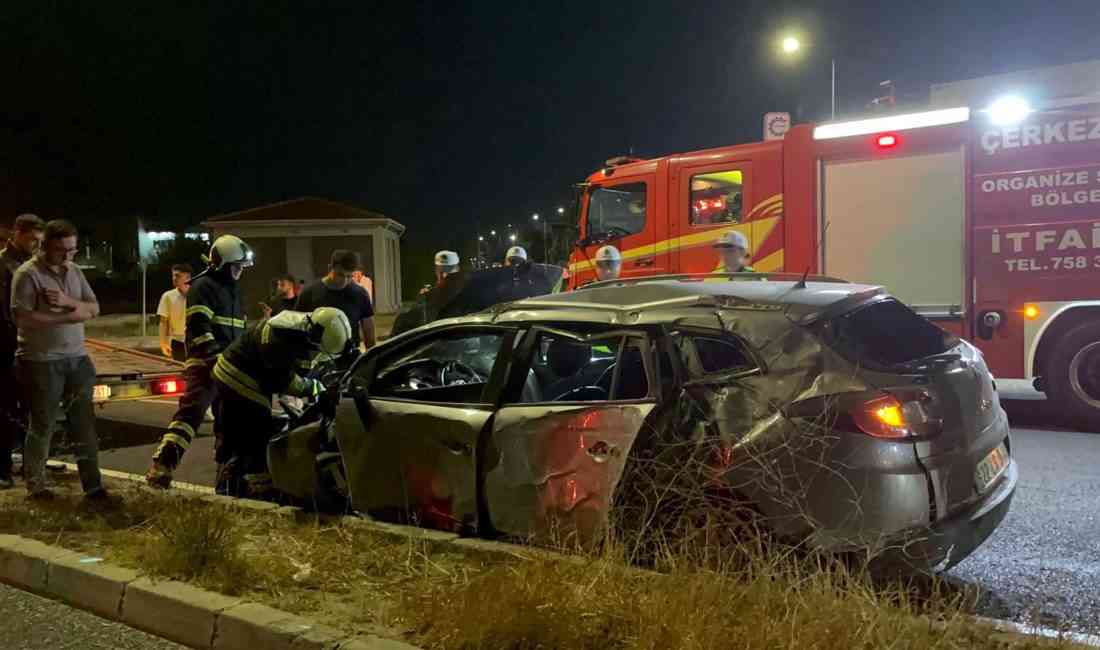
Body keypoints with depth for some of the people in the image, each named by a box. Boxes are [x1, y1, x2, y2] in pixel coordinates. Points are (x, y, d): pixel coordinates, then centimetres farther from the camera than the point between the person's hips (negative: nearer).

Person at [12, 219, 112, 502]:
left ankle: (93, 485, 10)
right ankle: (35, 486, 22)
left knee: (85, 425, 5)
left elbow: (94, 309, 6)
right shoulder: (28, 274, -9)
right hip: (42, 362, -5)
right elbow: (22, 318, -18)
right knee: (42, 426, 6)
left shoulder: (74, 271, 10)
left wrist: (68, 301, -12)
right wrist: (68, 317, -16)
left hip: (78, 358, 6)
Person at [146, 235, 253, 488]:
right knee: (192, 411, -18)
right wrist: (216, 358, -25)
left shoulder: (234, 289, 20)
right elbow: (200, 327, -17)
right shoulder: (203, 286, -6)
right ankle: (161, 466, -21)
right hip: (205, 362, -8)